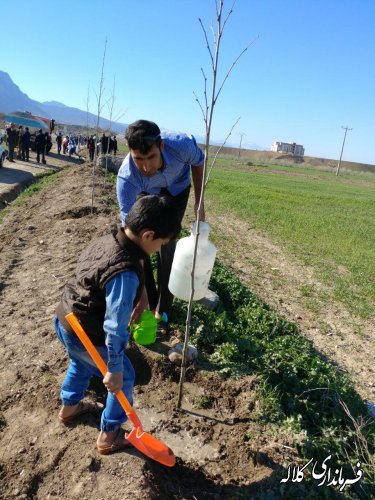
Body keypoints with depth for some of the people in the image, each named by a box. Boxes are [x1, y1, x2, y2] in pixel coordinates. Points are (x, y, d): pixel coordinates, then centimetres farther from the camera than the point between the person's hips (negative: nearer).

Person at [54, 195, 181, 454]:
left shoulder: (107, 240, -7)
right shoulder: (126, 273, -34)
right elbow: (115, 326, -30)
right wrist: (114, 369, -19)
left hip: (65, 320, 9)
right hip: (87, 337, -8)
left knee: (82, 364, 36)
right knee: (124, 379, 15)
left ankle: (68, 407, 60)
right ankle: (109, 436, 32)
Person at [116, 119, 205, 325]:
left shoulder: (181, 145, -40)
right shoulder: (126, 179, -42)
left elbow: (198, 162, -13)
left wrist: (199, 201, -12)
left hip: (176, 189, 0)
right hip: (146, 193, 1)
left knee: (166, 243, -11)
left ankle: (162, 310, 2)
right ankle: (151, 303, 15)